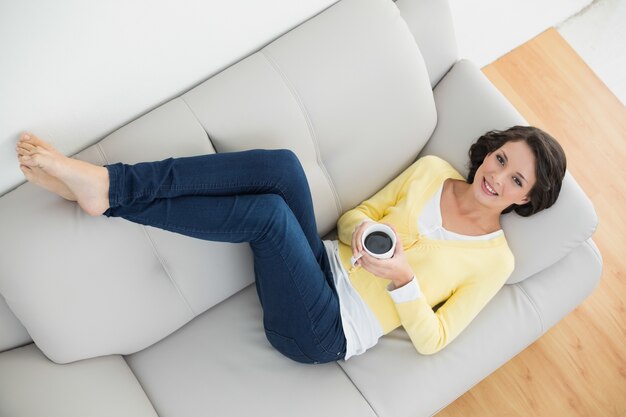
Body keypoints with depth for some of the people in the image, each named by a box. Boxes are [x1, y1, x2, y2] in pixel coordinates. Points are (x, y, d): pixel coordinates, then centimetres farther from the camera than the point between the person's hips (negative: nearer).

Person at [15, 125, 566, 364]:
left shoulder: (494, 260, -1)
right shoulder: (433, 170, 10)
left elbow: (431, 340, -3)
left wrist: (403, 277, -21)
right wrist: (361, 232, -10)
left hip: (324, 333, -4)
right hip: (325, 265, 5)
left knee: (269, 210, -32)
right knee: (280, 166, -26)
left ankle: (108, 192, -21)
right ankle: (105, 184, -26)